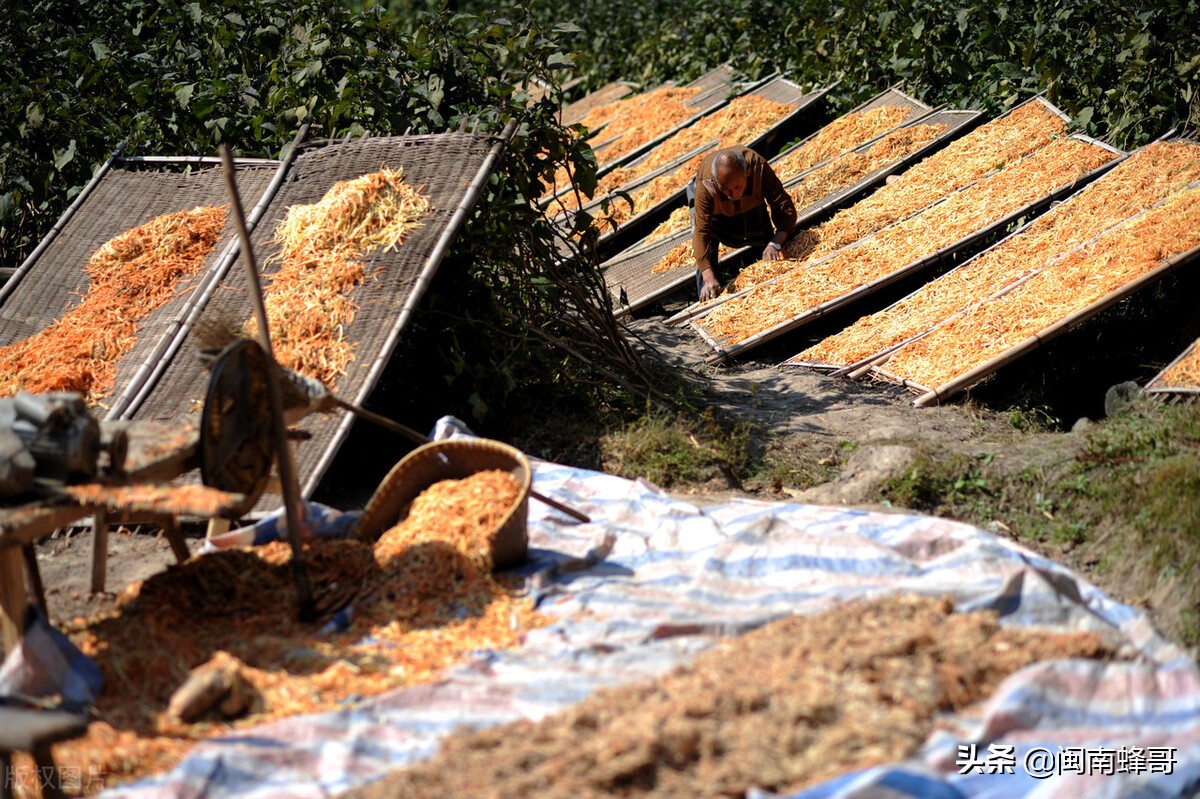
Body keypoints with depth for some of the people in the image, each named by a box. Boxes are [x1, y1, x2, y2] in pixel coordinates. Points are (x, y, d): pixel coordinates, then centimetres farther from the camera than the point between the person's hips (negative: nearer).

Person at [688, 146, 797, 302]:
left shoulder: (759, 167, -42)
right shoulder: (705, 186, -45)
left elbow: (786, 208, -37)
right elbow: (701, 232, -48)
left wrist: (775, 244, -53)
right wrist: (708, 278, -59)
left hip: (751, 204, 2)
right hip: (715, 211, -2)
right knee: (706, 255, -19)